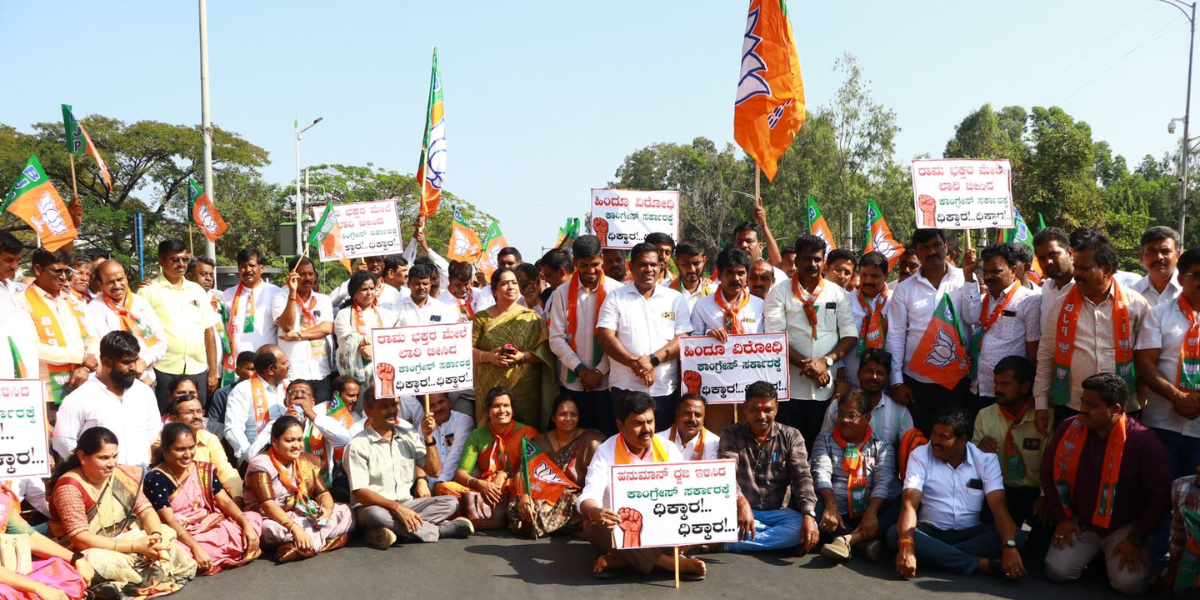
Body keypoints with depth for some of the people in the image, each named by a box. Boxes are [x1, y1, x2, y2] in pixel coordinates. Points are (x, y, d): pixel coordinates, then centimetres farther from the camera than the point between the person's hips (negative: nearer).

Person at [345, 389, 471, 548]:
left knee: (450, 502, -14)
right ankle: (442, 529, -25)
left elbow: (435, 470, 4)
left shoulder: (409, 435, 7)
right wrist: (396, 507, -28)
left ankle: (397, 530, -28)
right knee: (375, 514, -39)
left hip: (406, 504, 5)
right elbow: (360, 493, -17)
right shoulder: (358, 445, -9)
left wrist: (428, 437, -9)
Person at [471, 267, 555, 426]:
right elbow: (468, 350, 2)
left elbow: (543, 352, -1)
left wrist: (522, 356, -17)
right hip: (490, 389, 1)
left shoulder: (530, 317, 4)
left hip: (524, 389, -1)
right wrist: (489, 356, -15)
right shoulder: (482, 317, 7)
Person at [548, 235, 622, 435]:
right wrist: (579, 369, -8)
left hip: (606, 381, -2)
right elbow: (556, 338, 1)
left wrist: (600, 371, -9)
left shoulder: (616, 290, -3)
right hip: (573, 382, 2)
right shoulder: (562, 292, 4)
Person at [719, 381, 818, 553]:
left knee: (802, 528, -31)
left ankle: (728, 544, -24)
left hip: (777, 512, 3)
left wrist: (809, 514, -24)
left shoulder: (791, 436, 4)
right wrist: (740, 502, -37)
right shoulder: (731, 434, 0)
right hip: (741, 511, -2)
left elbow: (802, 477, -6)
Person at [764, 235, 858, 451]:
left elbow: (850, 336, 4)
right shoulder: (780, 293, 3)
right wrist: (806, 364, -15)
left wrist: (826, 361, -12)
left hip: (827, 387, 2)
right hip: (790, 386, -2)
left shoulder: (837, 293, 9)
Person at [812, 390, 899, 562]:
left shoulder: (882, 446, 9)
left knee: (901, 508, -28)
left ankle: (847, 539, -36)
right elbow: (822, 474, -6)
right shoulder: (825, 439, 10)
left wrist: (871, 513, -25)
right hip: (837, 515, 0)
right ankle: (866, 541, -33)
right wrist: (831, 506, -25)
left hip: (867, 516, 0)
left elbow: (883, 483, -6)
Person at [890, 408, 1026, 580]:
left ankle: (934, 555, -27)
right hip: (930, 532, -1)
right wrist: (906, 546, -38)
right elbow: (909, 504, -20)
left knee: (1016, 536, -25)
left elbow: (998, 505, -15)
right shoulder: (919, 456, -8)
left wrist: (1009, 547, -34)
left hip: (970, 533, 1)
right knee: (895, 534, -33)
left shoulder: (986, 459, -5)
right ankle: (983, 564, -32)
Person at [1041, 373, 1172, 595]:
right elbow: (1048, 472, 3)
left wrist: (1136, 539, -14)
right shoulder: (1070, 428, -9)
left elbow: (1160, 495, -13)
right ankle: (1093, 553, 16)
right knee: (1057, 571, -16)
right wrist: (1062, 517, -1)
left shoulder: (1143, 440, -18)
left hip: (1125, 527, -2)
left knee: (1129, 583, -23)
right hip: (1080, 523, 3)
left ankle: (1110, 556, 12)